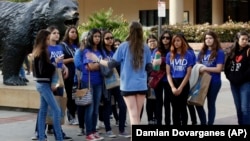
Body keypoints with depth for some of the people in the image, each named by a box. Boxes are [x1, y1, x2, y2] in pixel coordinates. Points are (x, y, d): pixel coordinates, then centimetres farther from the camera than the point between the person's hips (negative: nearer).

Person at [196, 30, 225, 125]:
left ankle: (210, 123, 16)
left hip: (214, 82, -5)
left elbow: (218, 69, -13)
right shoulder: (202, 52, 11)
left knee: (210, 104, 5)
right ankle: (203, 123, 23)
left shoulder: (219, 52, -6)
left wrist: (205, 68, -15)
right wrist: (199, 69, -8)